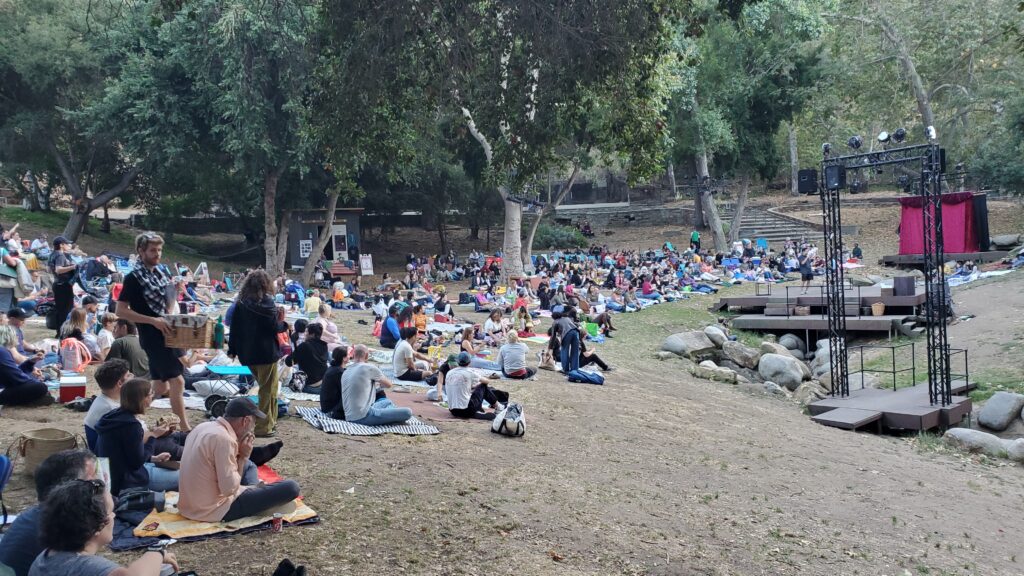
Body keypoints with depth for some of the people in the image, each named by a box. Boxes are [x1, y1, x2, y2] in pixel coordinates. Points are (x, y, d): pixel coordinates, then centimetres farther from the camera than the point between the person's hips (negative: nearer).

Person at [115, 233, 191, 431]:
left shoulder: (162, 271, 10)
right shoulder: (134, 278, -11)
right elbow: (121, 310, -14)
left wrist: (171, 314, 1)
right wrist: (153, 321, -20)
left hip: (168, 333, 8)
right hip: (152, 336, -8)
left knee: (160, 387, 11)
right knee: (176, 381, -11)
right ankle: (184, 428, -5)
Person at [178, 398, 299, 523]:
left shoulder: (204, 427, 4)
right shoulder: (223, 439, -24)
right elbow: (229, 489, -26)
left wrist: (240, 454, 1)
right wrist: (243, 457, -14)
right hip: (215, 510, -10)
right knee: (291, 487, -12)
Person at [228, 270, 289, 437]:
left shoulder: (240, 303, 4)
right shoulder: (266, 301, -12)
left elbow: (234, 327, 7)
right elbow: (274, 327, -14)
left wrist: (232, 349, 13)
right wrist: (283, 323, 7)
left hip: (247, 353, 6)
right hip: (266, 352, -6)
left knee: (265, 387, 21)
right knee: (268, 390, 4)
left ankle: (271, 421, 27)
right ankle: (264, 427, 4)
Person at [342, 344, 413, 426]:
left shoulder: (345, 373, 13)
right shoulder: (369, 368, -6)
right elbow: (389, 384, 9)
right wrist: (378, 384, 29)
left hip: (350, 417, 8)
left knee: (386, 402, 30)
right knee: (407, 412, -12)